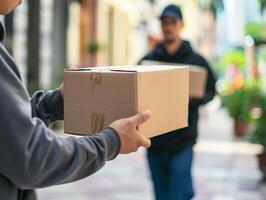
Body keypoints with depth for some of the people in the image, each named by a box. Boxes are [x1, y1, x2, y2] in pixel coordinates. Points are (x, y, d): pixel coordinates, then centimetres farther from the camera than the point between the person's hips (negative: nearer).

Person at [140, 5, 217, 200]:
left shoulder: (195, 60, 2)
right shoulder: (148, 60, 7)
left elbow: (210, 91, 5)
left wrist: (192, 99, -14)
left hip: (182, 139, -3)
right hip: (154, 138, 3)